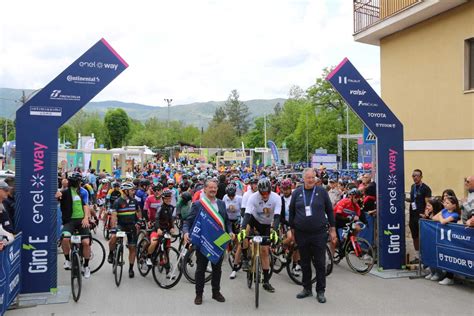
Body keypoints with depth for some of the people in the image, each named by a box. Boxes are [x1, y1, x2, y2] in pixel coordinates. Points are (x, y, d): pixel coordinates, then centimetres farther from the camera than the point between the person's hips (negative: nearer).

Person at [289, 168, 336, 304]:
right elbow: (291, 212, 9)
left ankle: (320, 291, 16)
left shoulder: (322, 192, 0)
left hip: (319, 233, -2)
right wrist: (292, 229, 8)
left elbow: (330, 210, 4)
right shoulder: (296, 193, 4)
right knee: (305, 263, 12)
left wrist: (332, 229, 2)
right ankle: (307, 288, 26)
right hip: (301, 234, 2)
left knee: (320, 263, 4)